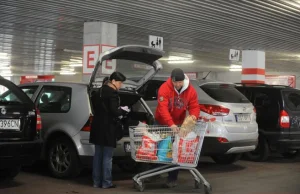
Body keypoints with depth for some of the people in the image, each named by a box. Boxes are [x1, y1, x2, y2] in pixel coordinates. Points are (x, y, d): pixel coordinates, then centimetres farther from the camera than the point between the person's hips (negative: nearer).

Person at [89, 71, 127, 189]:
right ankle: (106, 183, 2)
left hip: (98, 126, 8)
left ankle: (97, 181, 15)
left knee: (98, 155, 11)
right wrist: (123, 111, -1)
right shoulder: (112, 93, -14)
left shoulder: (99, 91, 13)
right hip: (108, 128, -8)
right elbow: (114, 111, -19)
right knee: (107, 157, -2)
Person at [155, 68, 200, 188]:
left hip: (178, 124, 2)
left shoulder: (191, 91, -13)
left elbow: (195, 107, -10)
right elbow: (163, 108, -33)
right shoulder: (164, 88, -25)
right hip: (161, 123, -2)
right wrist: (170, 124, -45)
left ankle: (172, 178, 10)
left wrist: (194, 115, -35)